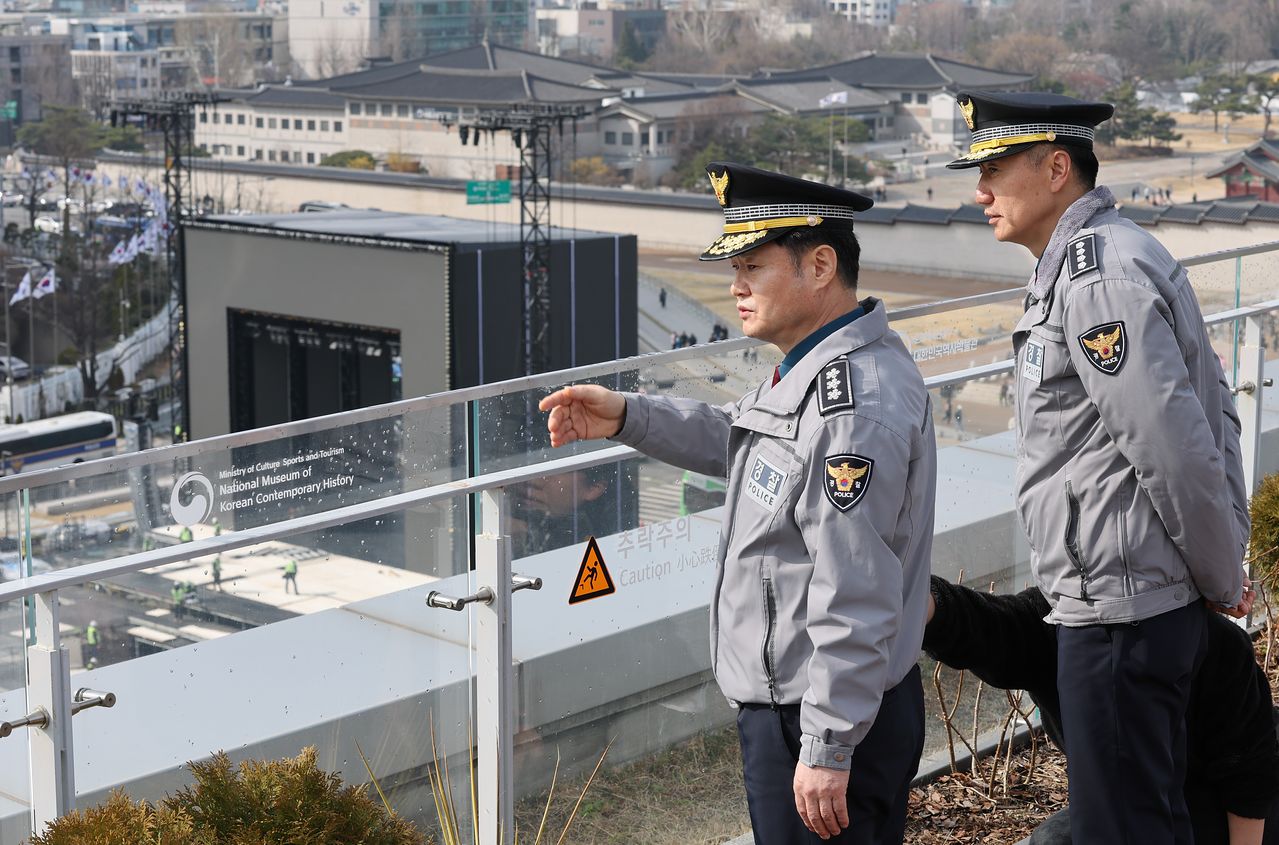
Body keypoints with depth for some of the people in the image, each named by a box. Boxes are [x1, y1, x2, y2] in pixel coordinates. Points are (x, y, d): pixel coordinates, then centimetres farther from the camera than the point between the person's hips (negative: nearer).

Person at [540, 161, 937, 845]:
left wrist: (827, 749, -24)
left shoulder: (855, 406, -25)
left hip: (824, 720, -10)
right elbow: (740, 443, 28)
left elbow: (854, 598, -27)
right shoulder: (820, 368, 9)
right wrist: (627, 418, 14)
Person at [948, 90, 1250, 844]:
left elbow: (1175, 448, -23)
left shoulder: (1095, 274, -19)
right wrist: (1227, 564, 15)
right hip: (1168, 604, 10)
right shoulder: (1118, 255, 14)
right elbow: (1217, 417, 18)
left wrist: (1222, 580, -10)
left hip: (1118, 614, -10)